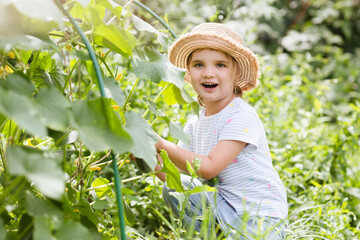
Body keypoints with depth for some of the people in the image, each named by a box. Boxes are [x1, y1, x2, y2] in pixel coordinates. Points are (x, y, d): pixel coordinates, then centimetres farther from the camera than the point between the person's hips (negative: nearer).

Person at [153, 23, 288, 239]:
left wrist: (161, 144, -23)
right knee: (174, 188, -8)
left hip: (260, 215, -6)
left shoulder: (241, 117, -17)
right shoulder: (195, 124, 6)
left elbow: (208, 168, -24)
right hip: (224, 206, 7)